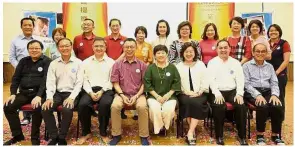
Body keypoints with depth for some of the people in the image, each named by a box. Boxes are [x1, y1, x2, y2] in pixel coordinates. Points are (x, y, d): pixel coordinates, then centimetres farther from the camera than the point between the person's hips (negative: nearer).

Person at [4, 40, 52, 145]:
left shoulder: (47, 61, 0)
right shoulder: (23, 61, 16)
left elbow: (46, 80, -12)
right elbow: (16, 78, 13)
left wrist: (39, 96, -24)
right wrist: (13, 94, -3)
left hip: (39, 93, -5)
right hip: (24, 92, 6)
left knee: (37, 108, -33)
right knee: (8, 107, -15)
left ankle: (35, 137, -12)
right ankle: (17, 135, 2)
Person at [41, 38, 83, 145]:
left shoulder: (78, 63, 0)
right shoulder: (53, 63, 9)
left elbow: (79, 82, -5)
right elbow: (50, 82, 3)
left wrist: (71, 97, -18)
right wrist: (49, 97, -14)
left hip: (71, 93, -3)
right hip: (57, 93, 3)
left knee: (67, 110, -31)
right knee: (45, 109, -22)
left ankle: (62, 137, -8)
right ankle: (54, 136, -3)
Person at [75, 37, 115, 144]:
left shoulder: (111, 62, 10)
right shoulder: (86, 62, 17)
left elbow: (112, 80, 1)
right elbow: (85, 80, 8)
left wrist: (101, 91, -13)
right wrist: (91, 92, -9)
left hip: (106, 90, -2)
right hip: (90, 90, 2)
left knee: (105, 104, -34)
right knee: (82, 104, -28)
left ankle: (103, 133, -9)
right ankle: (86, 133, -3)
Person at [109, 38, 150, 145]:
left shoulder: (142, 65, 3)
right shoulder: (117, 64, 4)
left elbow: (144, 83, 2)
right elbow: (115, 83, 2)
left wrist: (136, 96, -11)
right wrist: (122, 95, -12)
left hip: (138, 94, 0)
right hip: (122, 93, 1)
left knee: (142, 107, -31)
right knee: (115, 106, -29)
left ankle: (144, 136, -12)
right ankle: (116, 135, -7)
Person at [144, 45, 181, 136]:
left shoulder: (172, 67, 7)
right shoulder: (150, 68, 4)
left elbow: (176, 83, 3)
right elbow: (147, 83, -2)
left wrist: (168, 95, -9)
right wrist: (157, 96, -12)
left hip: (169, 96, 1)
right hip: (153, 96, 0)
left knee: (168, 110, -27)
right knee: (155, 109, -29)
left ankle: (165, 126, 3)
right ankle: (158, 127, 0)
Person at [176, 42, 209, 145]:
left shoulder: (201, 64, 14)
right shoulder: (178, 66, 12)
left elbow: (205, 81, 7)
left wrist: (199, 92, -8)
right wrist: (186, 92, -14)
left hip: (199, 94, 1)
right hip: (184, 94, 0)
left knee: (197, 103, -31)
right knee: (188, 102, -32)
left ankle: (190, 132, -27)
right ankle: (193, 131, -19)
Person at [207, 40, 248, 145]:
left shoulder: (236, 62, 13)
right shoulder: (212, 62, 5)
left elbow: (240, 80, 6)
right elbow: (211, 80, -5)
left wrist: (239, 94, -10)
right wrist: (217, 94, -19)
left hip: (232, 91, 3)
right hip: (217, 92, -2)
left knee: (241, 106, -24)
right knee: (219, 107, -31)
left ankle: (242, 136, -6)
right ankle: (219, 136, -12)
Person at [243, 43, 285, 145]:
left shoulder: (269, 66, 20)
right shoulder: (247, 65, 6)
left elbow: (274, 83, 13)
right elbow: (246, 84, -4)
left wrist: (274, 94, -9)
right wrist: (257, 95, -19)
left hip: (267, 92, 4)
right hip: (252, 92, -4)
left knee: (278, 107, -27)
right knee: (263, 106, -34)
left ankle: (275, 135, -7)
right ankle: (260, 135, -14)